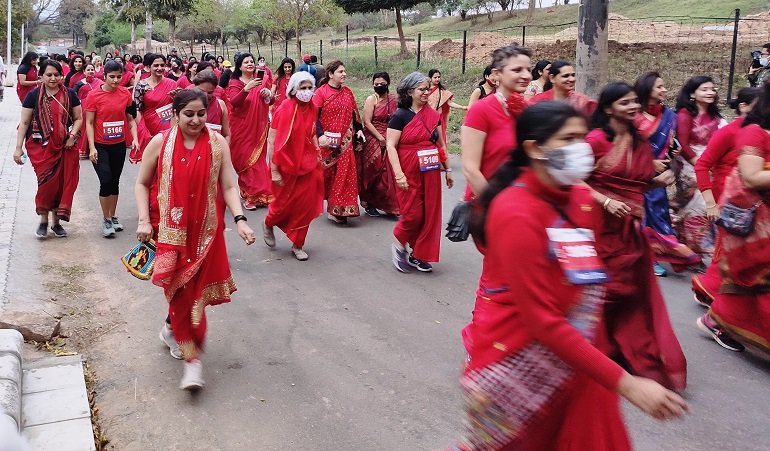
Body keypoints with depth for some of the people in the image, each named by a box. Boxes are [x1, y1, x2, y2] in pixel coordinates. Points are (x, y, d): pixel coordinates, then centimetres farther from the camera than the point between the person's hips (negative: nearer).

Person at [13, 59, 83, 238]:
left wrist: (72, 136, -8)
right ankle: (43, 221, 9)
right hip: (41, 147, -1)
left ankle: (56, 222, 18)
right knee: (48, 182, -9)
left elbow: (78, 118, 9)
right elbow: (24, 123, 3)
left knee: (62, 184, 4)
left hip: (65, 146, 2)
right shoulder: (34, 95, 1)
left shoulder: (69, 95, 4)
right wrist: (18, 147, -2)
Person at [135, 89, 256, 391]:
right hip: (170, 229, -1)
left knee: (194, 289, 7)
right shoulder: (160, 143, -3)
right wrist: (144, 221, -6)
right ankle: (192, 358, 7)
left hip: (205, 230, 1)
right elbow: (142, 184, 4)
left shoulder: (217, 144, -2)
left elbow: (228, 187, -2)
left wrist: (240, 219, -15)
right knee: (180, 289, -2)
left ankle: (171, 328, 37)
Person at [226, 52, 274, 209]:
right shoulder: (234, 83, -3)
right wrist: (247, 88, -33)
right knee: (245, 160, -1)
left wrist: (268, 94, -11)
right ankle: (249, 195, 8)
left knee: (258, 159, 5)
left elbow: (270, 102, 12)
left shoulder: (262, 79, 6)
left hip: (259, 126, 3)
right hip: (242, 127, -3)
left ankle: (258, 193, 15)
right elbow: (234, 102, -20)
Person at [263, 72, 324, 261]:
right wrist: (274, 170, -16)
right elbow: (272, 141, -15)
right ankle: (268, 225, 44)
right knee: (285, 203, 11)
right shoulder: (284, 109, -17)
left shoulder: (312, 109, -1)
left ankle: (297, 245, 21)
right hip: (286, 165, -4)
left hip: (307, 164, 4)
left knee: (305, 205, 5)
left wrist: (318, 147, 1)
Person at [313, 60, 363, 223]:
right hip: (327, 141, -4)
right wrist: (320, 135, -19)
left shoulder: (347, 92, 10)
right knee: (326, 173, 4)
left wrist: (359, 129, 8)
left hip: (345, 141, 4)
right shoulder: (321, 92, -5)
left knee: (344, 173, -4)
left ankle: (339, 209, 0)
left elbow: (354, 113, 19)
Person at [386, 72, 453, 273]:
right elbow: (391, 146, -10)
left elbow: (441, 144, 16)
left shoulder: (434, 115, 8)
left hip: (431, 173, 5)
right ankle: (399, 243, 24)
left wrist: (447, 169, 15)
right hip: (409, 174, -5)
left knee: (430, 215, 5)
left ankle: (419, 255, 20)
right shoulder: (400, 116, -6)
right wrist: (399, 174, -17)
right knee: (413, 214, -4)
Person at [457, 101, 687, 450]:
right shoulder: (516, 213, -24)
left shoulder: (582, 199, 0)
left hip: (572, 348, 7)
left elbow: (590, 282, 10)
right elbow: (542, 319, -27)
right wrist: (625, 383, -27)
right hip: (514, 356, -7)